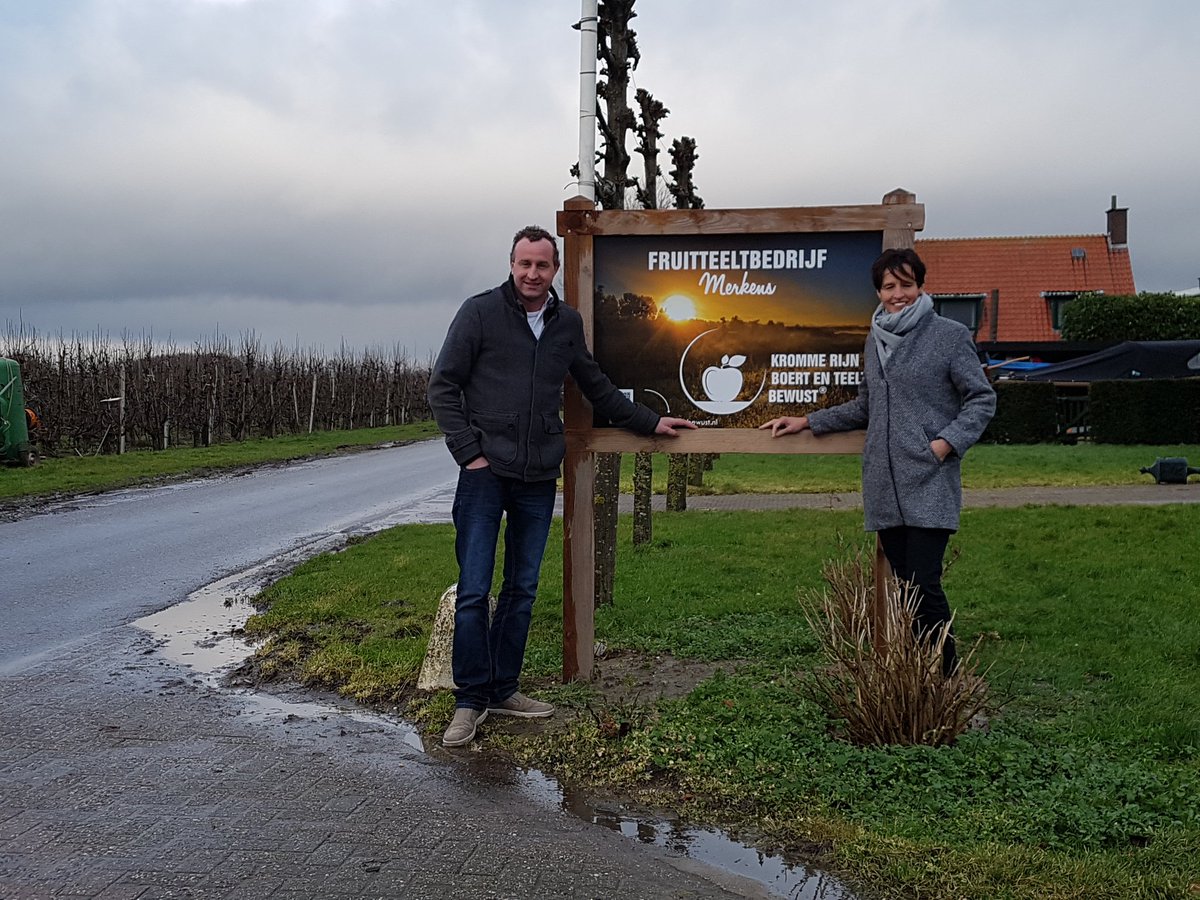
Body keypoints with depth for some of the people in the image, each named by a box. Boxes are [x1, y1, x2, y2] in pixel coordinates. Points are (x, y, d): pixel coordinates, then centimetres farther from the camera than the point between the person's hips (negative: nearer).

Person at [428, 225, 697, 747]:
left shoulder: (567, 323, 11)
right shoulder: (480, 312, -2)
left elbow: (595, 386, 24)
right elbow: (442, 386, -2)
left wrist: (648, 422, 24)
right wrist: (469, 452, -8)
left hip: (539, 480, 4)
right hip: (486, 473, -4)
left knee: (522, 591, 9)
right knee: (473, 592, -4)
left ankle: (503, 689, 20)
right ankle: (470, 700, 7)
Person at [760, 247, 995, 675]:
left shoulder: (950, 336, 0)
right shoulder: (875, 340, 17)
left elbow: (982, 399, 2)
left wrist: (947, 442, -12)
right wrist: (807, 421, 25)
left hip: (929, 484, -5)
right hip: (884, 486, 5)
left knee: (924, 584, -12)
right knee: (904, 584, 7)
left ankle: (945, 676, -1)